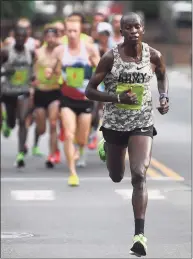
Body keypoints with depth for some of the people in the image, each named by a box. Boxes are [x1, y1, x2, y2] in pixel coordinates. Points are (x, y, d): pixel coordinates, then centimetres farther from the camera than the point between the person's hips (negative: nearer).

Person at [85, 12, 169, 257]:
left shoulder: (153, 55, -5)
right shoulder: (110, 58, -11)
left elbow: (162, 76, 18)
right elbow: (89, 91, -8)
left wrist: (164, 97, 0)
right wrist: (117, 97, -23)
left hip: (142, 123, -1)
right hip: (114, 123, 1)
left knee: (139, 175, -18)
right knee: (116, 177, 19)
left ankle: (140, 234, -18)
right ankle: (105, 148, 57)